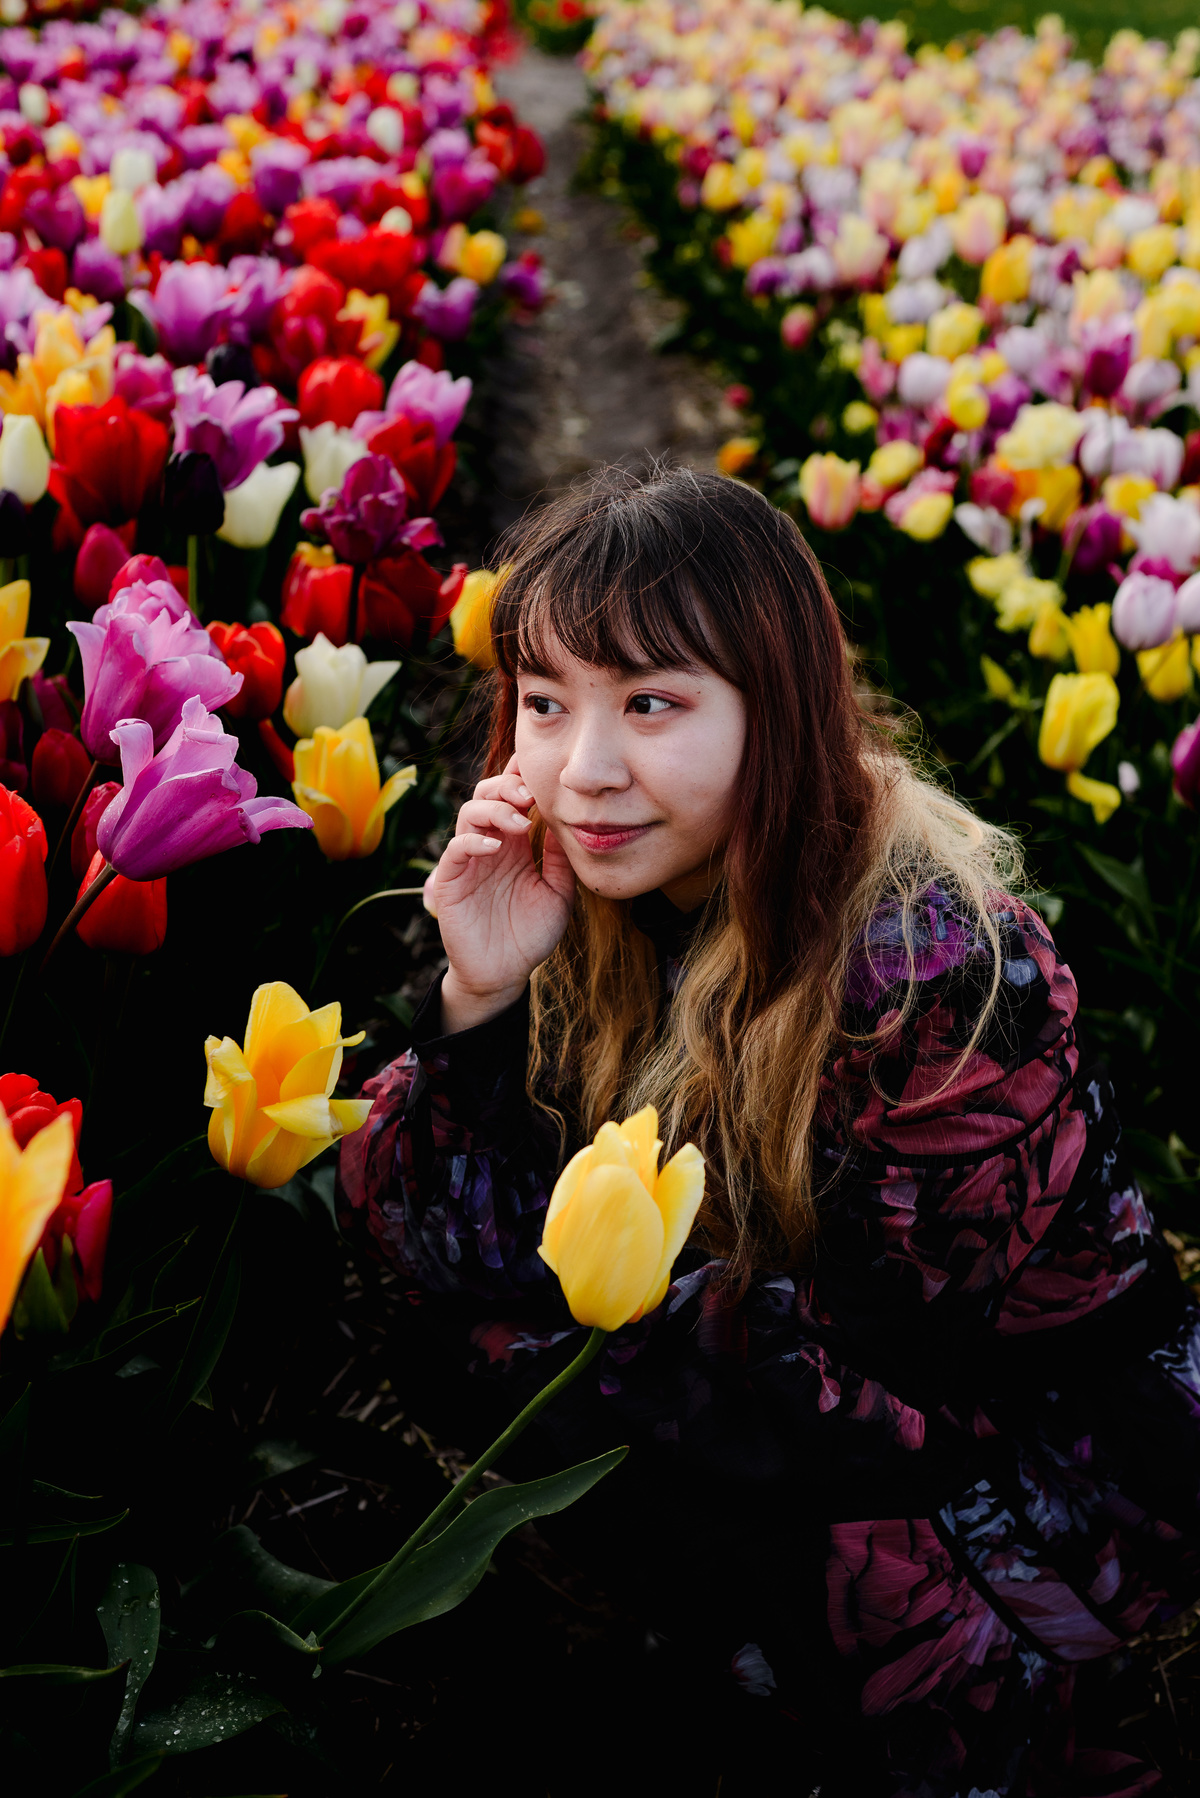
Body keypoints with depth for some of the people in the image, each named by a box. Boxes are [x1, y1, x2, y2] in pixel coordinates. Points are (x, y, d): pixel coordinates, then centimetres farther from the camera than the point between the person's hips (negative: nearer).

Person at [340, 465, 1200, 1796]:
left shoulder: (932, 964, -28)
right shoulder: (602, 892, -9)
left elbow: (865, 1369, -23)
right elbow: (441, 1234, -10)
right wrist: (478, 996, -25)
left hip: (1061, 1467, -6)